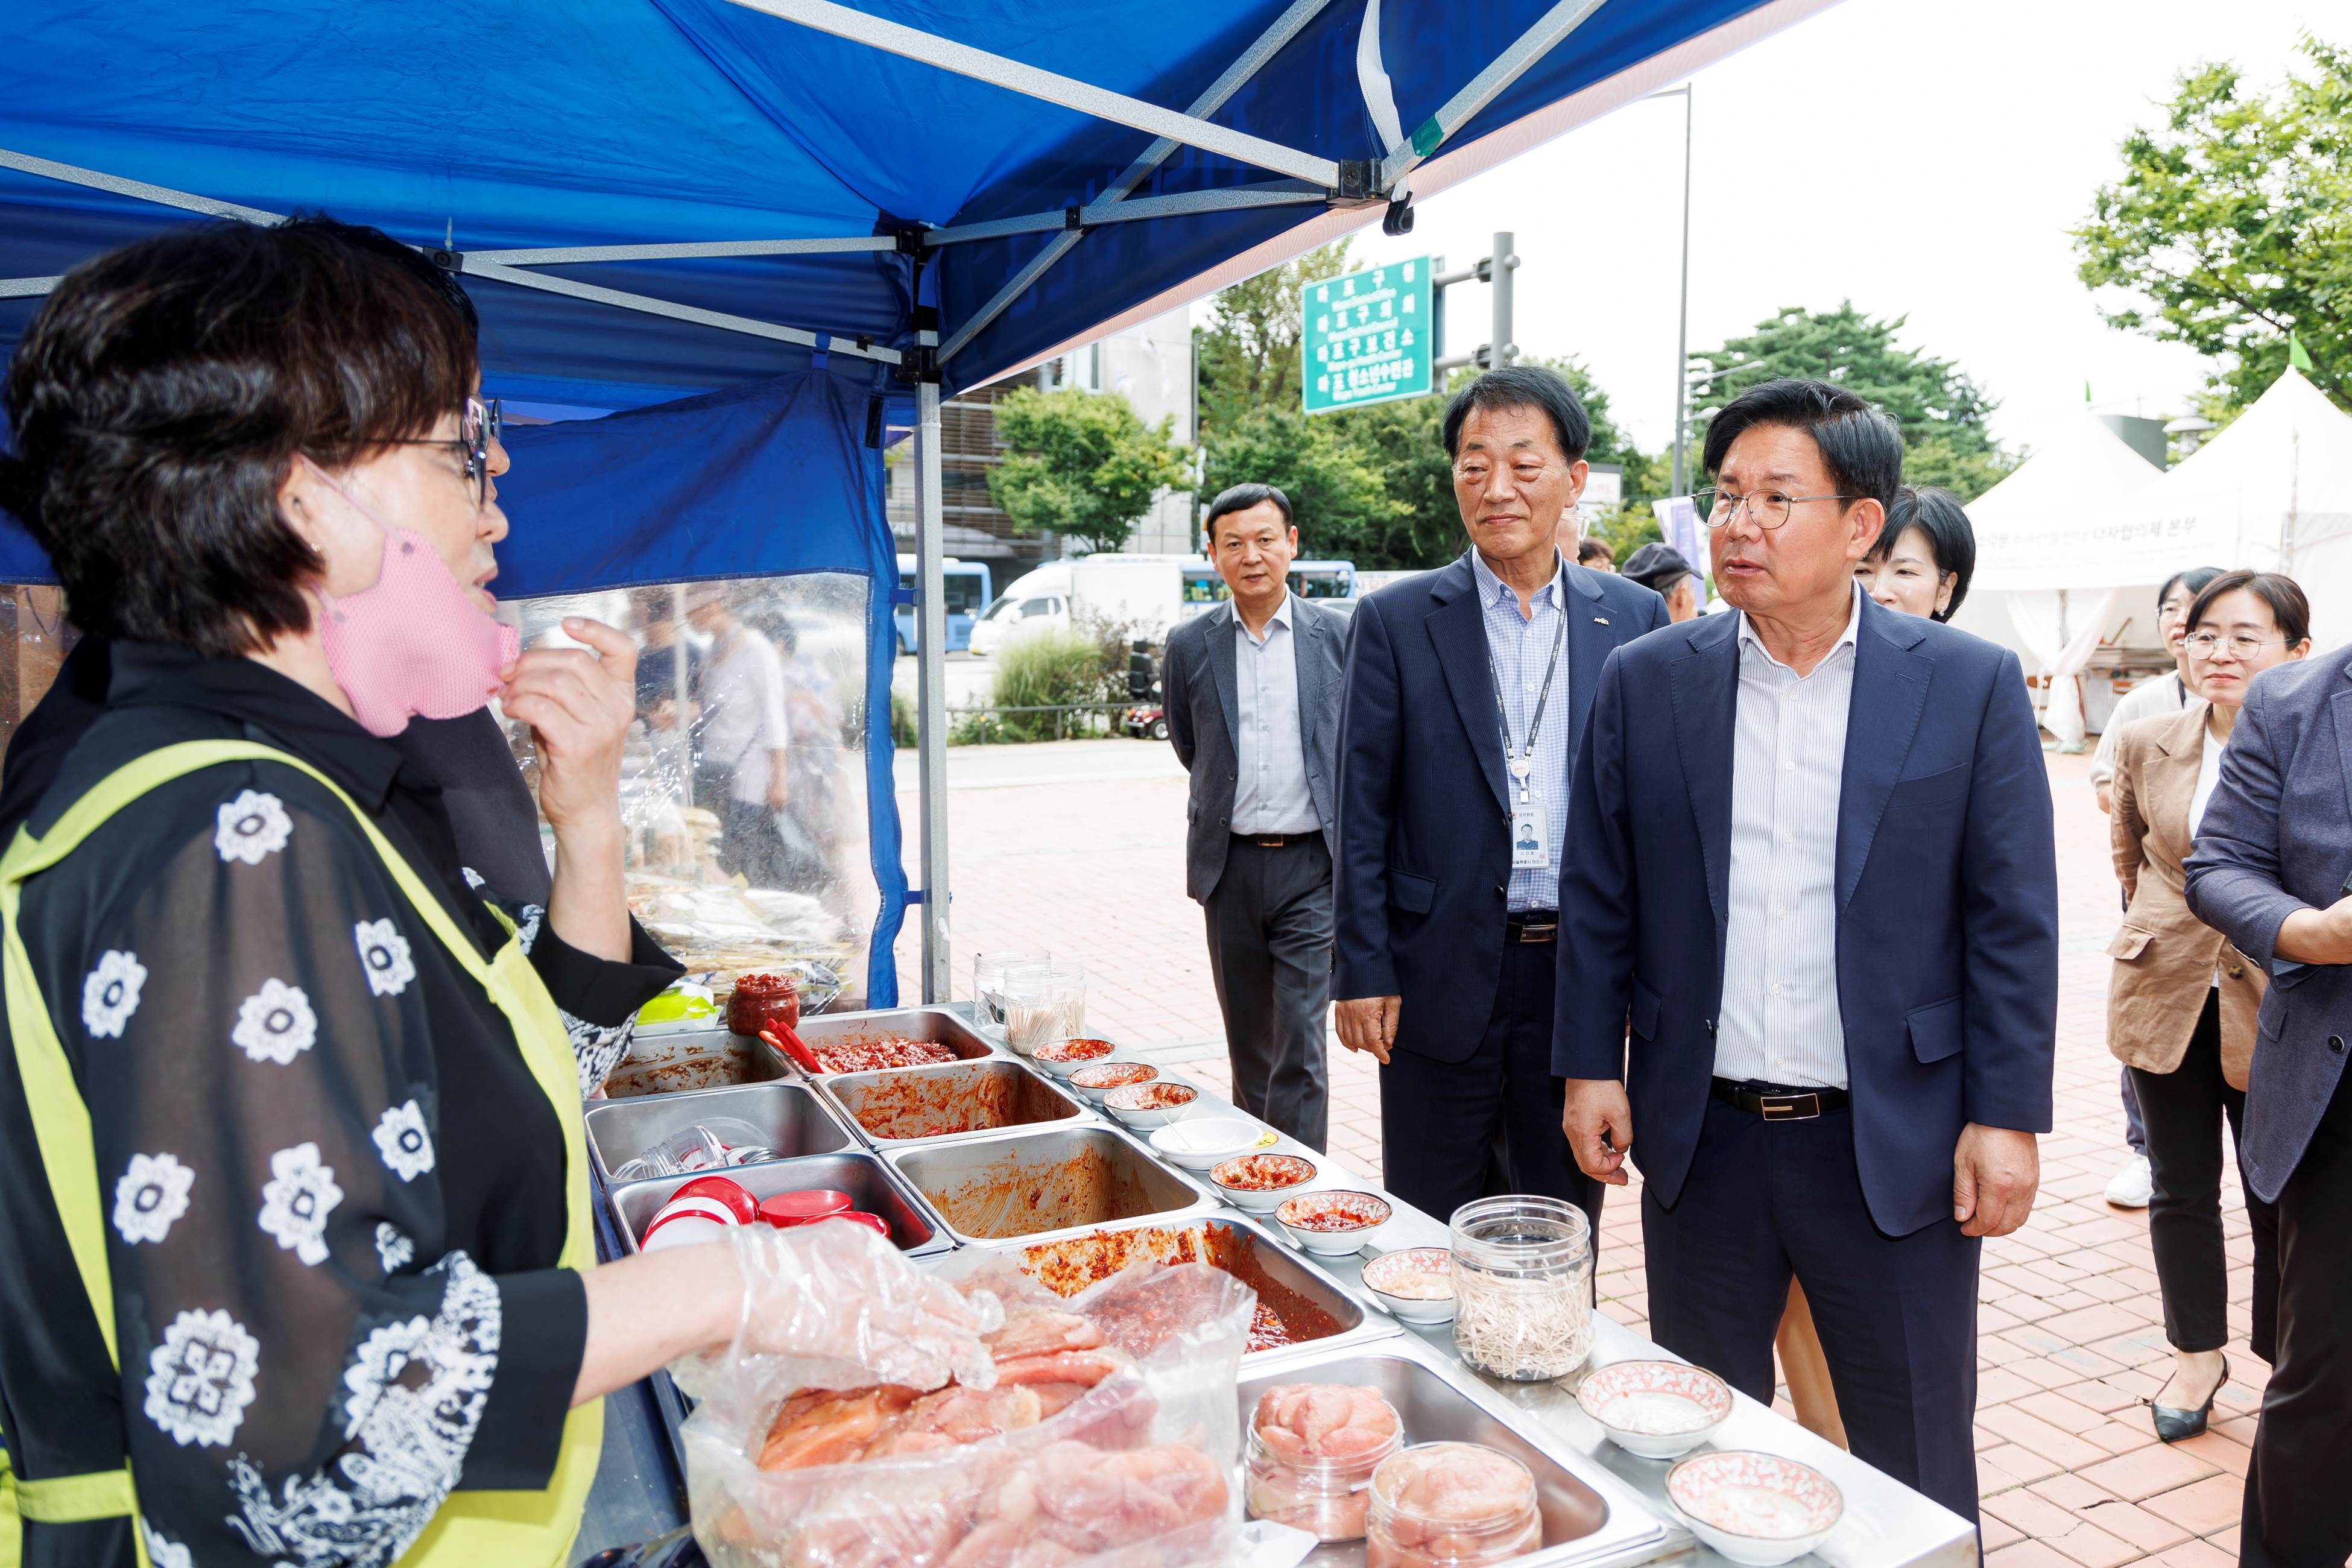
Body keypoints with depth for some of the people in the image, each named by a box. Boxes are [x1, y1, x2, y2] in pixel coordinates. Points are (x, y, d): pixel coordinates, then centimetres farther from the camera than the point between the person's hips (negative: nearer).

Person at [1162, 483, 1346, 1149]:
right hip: (1229, 865, 3)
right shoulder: (1190, 645, 3)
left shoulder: (1339, 636, -1)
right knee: (1248, 1039, 14)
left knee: (1301, 1043, -7)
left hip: (1313, 864, -2)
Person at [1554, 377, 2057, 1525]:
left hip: (1895, 1149, -1)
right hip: (1701, 1140, 2)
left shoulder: (1971, 685, -4)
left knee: (1918, 1476, 14)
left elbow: (2014, 921, -3)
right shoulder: (1646, 681, 0)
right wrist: (1589, 1063, 0)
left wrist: (2006, 1115, -6)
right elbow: (1597, 898, 4)